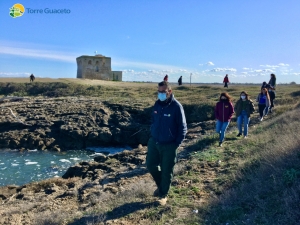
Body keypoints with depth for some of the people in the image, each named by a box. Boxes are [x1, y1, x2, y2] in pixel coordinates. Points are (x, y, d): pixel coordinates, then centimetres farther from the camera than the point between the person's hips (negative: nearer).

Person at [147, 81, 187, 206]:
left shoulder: (176, 107, -17)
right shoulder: (157, 104, 1)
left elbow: (182, 128, -12)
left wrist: (176, 144, -12)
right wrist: (153, 135, 10)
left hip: (169, 145, -6)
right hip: (154, 142, 6)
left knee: (166, 171, 7)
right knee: (150, 164, 13)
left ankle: (163, 195, 28)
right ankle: (160, 186, 39)